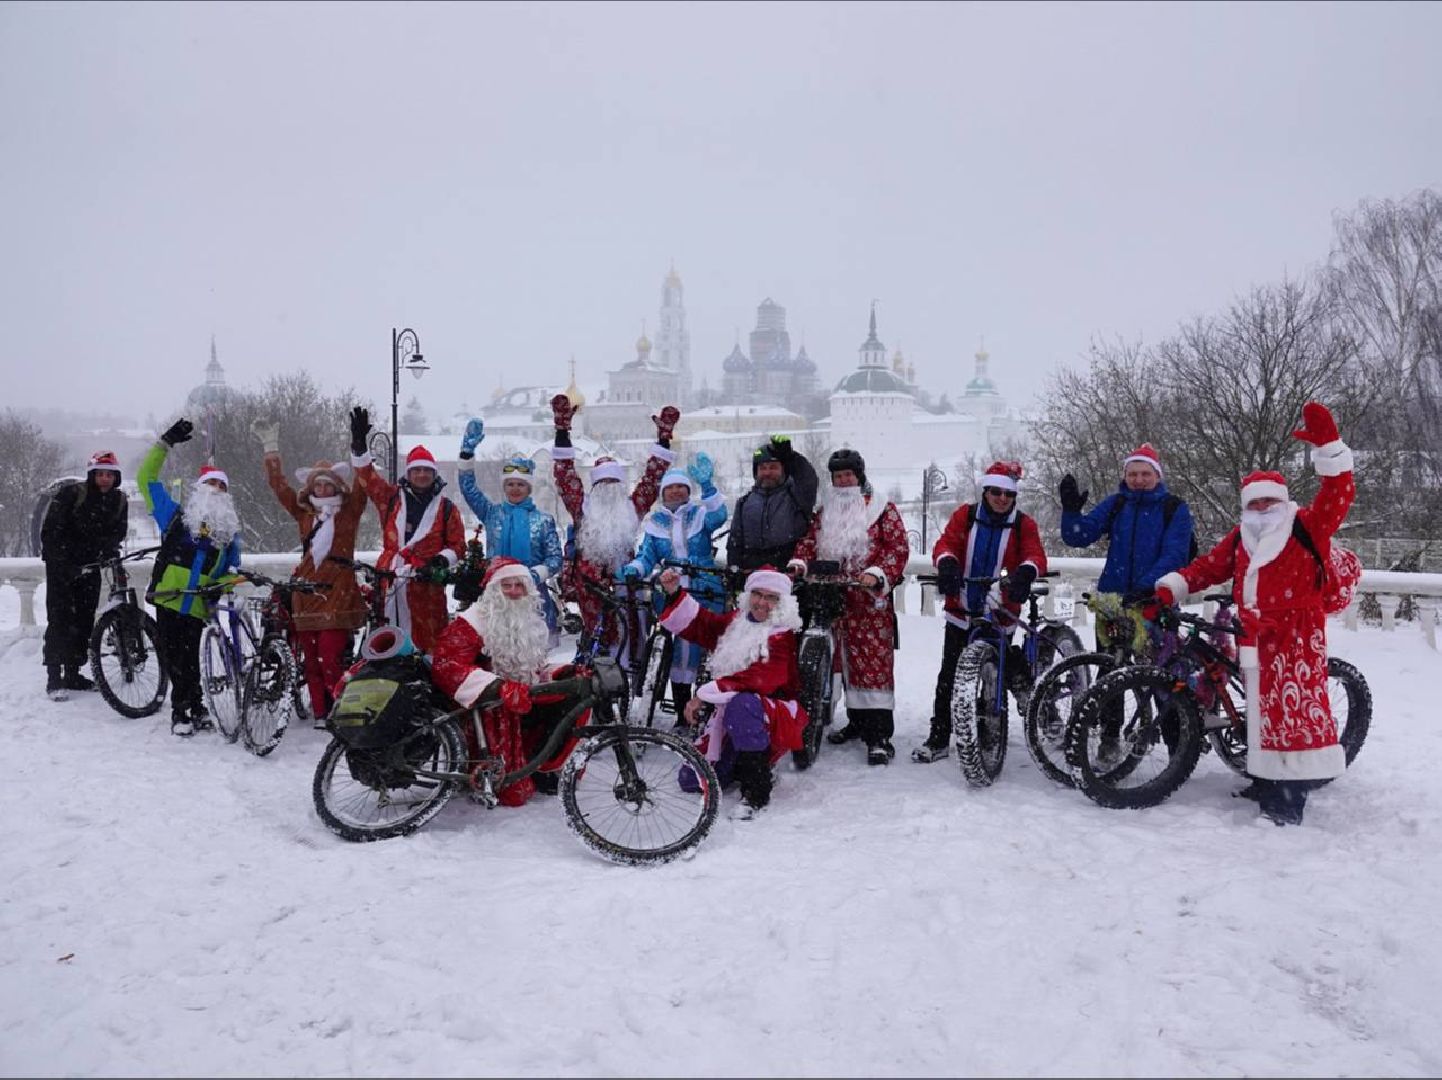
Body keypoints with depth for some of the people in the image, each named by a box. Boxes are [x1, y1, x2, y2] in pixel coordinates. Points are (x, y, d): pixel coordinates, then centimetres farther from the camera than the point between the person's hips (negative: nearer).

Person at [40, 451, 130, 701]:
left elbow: (119, 532, 6)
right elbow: (50, 531, -16)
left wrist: (108, 549, -15)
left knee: (84, 620, 6)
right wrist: (64, 564, -21)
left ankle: (73, 674, 16)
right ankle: (54, 678, -9)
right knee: (60, 619, -10)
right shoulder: (71, 494, -18)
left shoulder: (119, 500, -2)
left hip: (90, 565, 5)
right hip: (61, 565, -5)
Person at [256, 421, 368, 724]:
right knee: (310, 660, 4)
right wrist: (270, 447, 17)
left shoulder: (349, 512, 6)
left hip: (337, 595, -4)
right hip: (306, 592, 4)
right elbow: (278, 484, 17)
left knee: (331, 659, -12)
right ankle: (320, 714, 11)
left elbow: (361, 483, -5)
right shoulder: (304, 514, 15)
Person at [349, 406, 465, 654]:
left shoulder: (446, 508, 9)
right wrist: (359, 443, -5)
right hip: (389, 581, 2)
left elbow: (458, 545, 9)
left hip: (427, 584, -2)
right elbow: (367, 476, 6)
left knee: (428, 639, -5)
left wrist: (442, 560, -10)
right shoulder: (391, 498, 13)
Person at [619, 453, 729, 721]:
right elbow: (647, 555, 6)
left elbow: (718, 517, -15)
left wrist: (706, 485, -27)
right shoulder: (654, 521, 13)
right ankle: (682, 712, 7)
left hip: (705, 591, -1)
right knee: (679, 648, -1)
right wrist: (634, 568, -15)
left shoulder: (700, 514, 7)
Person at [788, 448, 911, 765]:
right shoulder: (824, 512, 18)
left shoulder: (881, 510, 3)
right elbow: (808, 542, 12)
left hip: (871, 599, -5)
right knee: (847, 660, 11)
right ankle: (856, 721, 25)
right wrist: (797, 565, -8)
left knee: (874, 662, -11)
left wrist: (878, 575, -19)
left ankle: (880, 735, -12)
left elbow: (898, 546, -4)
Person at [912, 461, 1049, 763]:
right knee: (949, 676, 2)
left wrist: (1026, 571, -39)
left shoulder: (1024, 524, 2)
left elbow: (1035, 554, -14)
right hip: (961, 611, 1)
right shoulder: (965, 516, 4)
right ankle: (939, 738, 9)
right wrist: (946, 562, -35)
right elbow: (946, 542, -10)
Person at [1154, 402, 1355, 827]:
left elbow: (1338, 494, -13)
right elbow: (1208, 567, 13)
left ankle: (1289, 799, -9)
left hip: (1297, 635, -6)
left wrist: (1327, 443, -23)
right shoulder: (1240, 538, 15)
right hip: (1255, 636, 6)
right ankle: (1267, 782, 25)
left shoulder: (1307, 526, 0)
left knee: (1293, 707, -12)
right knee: (1262, 709, 14)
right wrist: (1168, 589, 1)